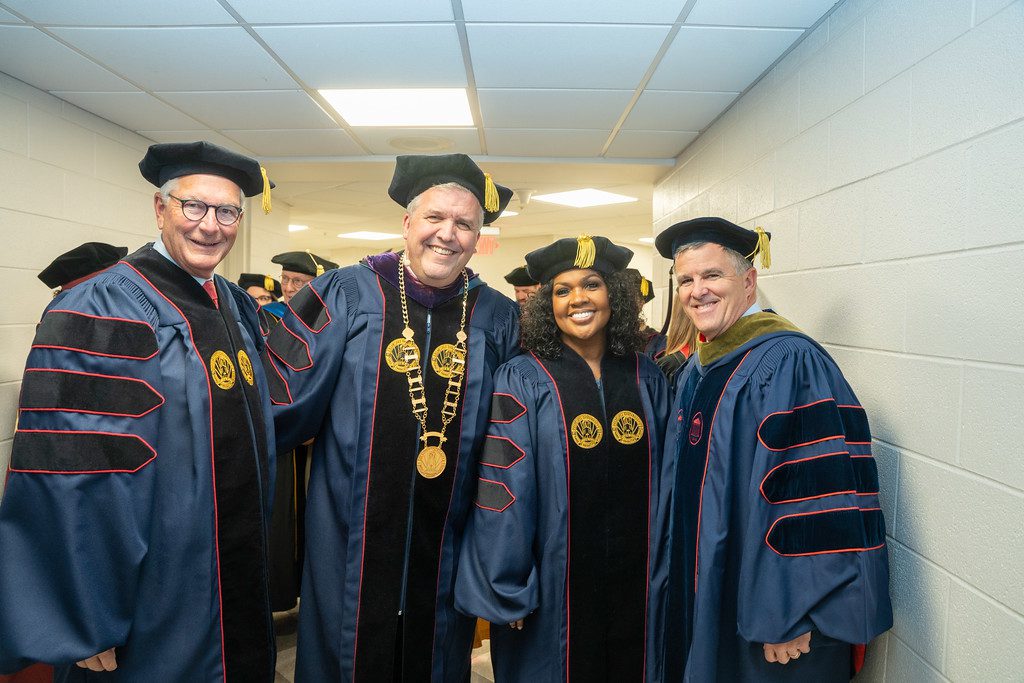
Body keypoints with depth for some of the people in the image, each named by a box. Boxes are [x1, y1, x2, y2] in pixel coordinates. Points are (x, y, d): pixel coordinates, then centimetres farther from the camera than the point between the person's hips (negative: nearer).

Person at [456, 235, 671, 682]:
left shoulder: (646, 379, 2)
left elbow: (665, 477, 7)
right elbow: (502, 490, -11)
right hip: (552, 589, -3)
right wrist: (508, 590, -11)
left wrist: (665, 570, 7)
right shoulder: (521, 382, -10)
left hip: (636, 588, 4)